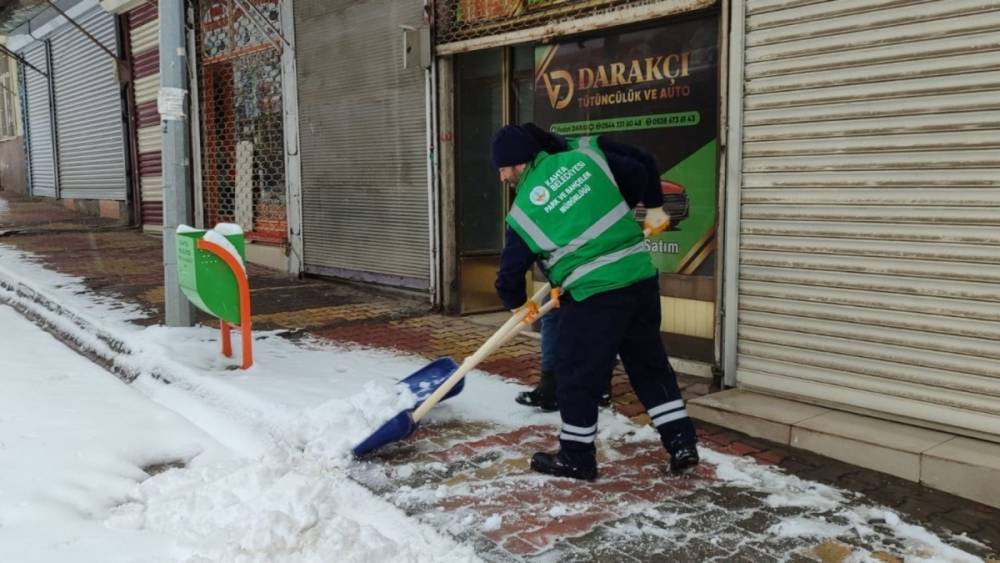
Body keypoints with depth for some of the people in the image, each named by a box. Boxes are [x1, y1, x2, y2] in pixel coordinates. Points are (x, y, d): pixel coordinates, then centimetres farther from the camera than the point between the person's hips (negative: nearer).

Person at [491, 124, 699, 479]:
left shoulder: (524, 211, -5)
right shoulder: (585, 155, 5)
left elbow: (511, 270, 3)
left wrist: (518, 303, 23)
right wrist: (653, 207, 22)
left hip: (595, 295, -6)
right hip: (641, 277, 6)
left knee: (577, 372, 9)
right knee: (650, 364, 17)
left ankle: (577, 457, 20)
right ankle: (682, 444, 21)